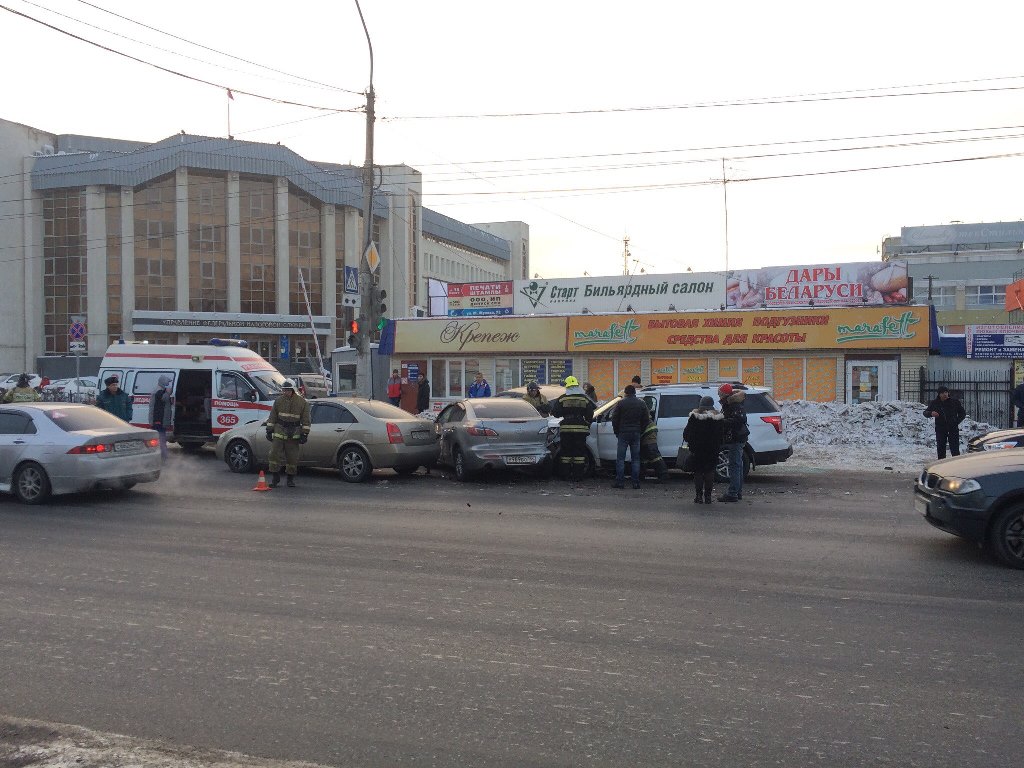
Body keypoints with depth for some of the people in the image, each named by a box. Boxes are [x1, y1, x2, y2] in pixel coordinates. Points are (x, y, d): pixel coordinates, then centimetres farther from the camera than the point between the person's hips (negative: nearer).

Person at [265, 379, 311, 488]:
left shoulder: (302, 402, 0)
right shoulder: (279, 400, 5)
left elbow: (305, 420, 1)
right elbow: (272, 417, 9)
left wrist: (304, 434, -4)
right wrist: (269, 430, 4)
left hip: (294, 434, -1)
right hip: (279, 431, 1)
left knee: (292, 457, 4)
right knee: (274, 454, -4)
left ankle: (291, 479, 17)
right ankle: (275, 478, 7)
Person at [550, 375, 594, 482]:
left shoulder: (562, 399, -1)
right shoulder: (585, 399, 4)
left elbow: (555, 413, 0)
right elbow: (590, 415, 5)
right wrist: (588, 425, 20)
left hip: (566, 428, 0)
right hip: (581, 428, 1)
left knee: (566, 451, 7)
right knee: (580, 452, 5)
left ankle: (566, 474, 9)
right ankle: (578, 474, 4)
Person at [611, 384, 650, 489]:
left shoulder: (621, 403, -3)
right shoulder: (642, 403, 6)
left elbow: (614, 418, -2)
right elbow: (646, 420, 8)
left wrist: (616, 431, 9)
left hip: (623, 433, -3)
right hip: (636, 434, 3)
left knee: (620, 458, 1)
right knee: (635, 459, 7)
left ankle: (620, 481, -3)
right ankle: (636, 482, 4)